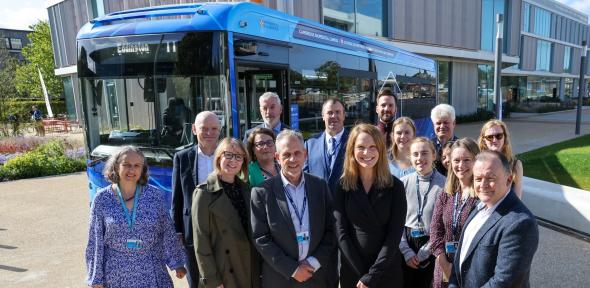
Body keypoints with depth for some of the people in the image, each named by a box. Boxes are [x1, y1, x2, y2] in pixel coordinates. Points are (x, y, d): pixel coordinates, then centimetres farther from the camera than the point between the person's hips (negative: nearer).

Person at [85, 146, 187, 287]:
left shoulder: (156, 196, -6)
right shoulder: (102, 198, -6)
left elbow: (168, 233, 1)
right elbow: (95, 240, -2)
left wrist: (177, 262, 5)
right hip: (117, 276, 0)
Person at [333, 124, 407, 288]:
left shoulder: (395, 186, -6)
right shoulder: (343, 186, -4)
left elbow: (395, 234, -10)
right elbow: (341, 232, -6)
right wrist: (361, 273, -12)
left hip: (387, 271, 0)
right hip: (352, 271, 1)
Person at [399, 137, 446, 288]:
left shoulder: (444, 184, -9)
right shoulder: (403, 183, -2)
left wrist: (423, 253, -8)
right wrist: (406, 252, -5)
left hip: (431, 246, -1)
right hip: (405, 243, 2)